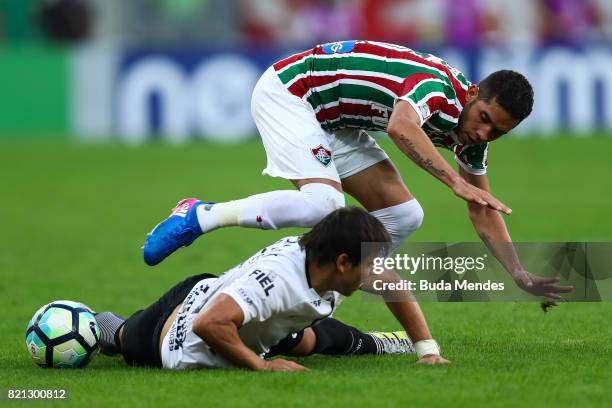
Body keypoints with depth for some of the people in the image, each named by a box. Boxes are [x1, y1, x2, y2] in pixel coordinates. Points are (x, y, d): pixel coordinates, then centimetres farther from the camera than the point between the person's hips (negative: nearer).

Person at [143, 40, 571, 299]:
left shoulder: (472, 131, -2)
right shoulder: (438, 87, -29)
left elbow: (483, 211, 9)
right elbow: (402, 127, -54)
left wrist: (522, 275, 0)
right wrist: (455, 181, -60)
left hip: (333, 123, 9)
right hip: (288, 90, -9)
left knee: (404, 216, -1)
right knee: (322, 202, -31)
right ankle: (199, 217, -15)